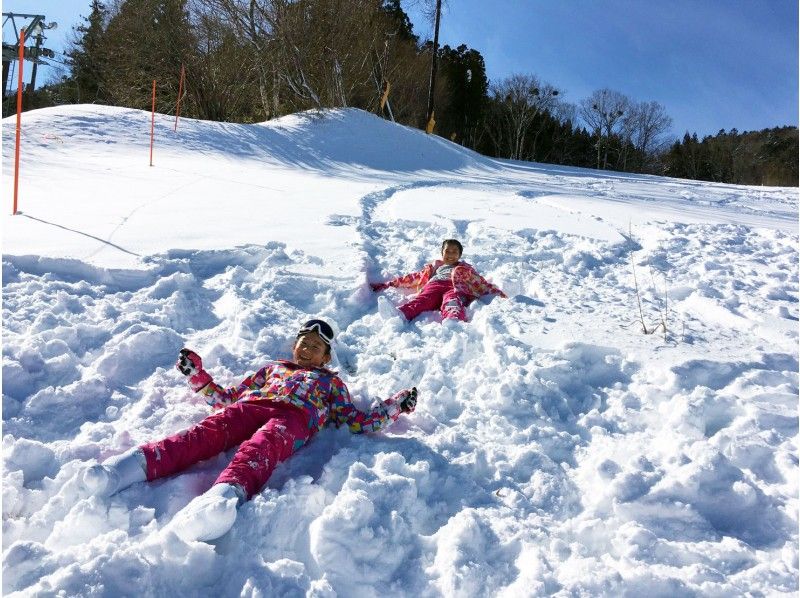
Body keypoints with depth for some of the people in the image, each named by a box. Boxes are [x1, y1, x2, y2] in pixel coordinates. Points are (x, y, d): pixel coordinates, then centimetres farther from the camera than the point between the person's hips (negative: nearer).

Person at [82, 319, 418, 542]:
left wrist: (394, 407, 13)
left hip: (295, 418, -3)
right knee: (208, 432, -30)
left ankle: (224, 496, -68)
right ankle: (137, 463, -52)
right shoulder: (273, 367, 39)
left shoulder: (330, 382, 34)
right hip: (250, 406, 3)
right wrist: (198, 377, 25)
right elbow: (227, 398, 34)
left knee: (259, 446, -38)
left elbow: (358, 422, 23)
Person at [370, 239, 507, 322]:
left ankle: (453, 321, -77)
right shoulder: (435, 266, 41)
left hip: (456, 288, -1)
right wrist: (389, 284, 26)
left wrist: (498, 294, 9)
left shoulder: (466, 269, 37)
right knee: (421, 300, -36)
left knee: (452, 302, -41)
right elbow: (414, 278, 35)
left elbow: (482, 284, 27)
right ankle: (398, 314, -69)